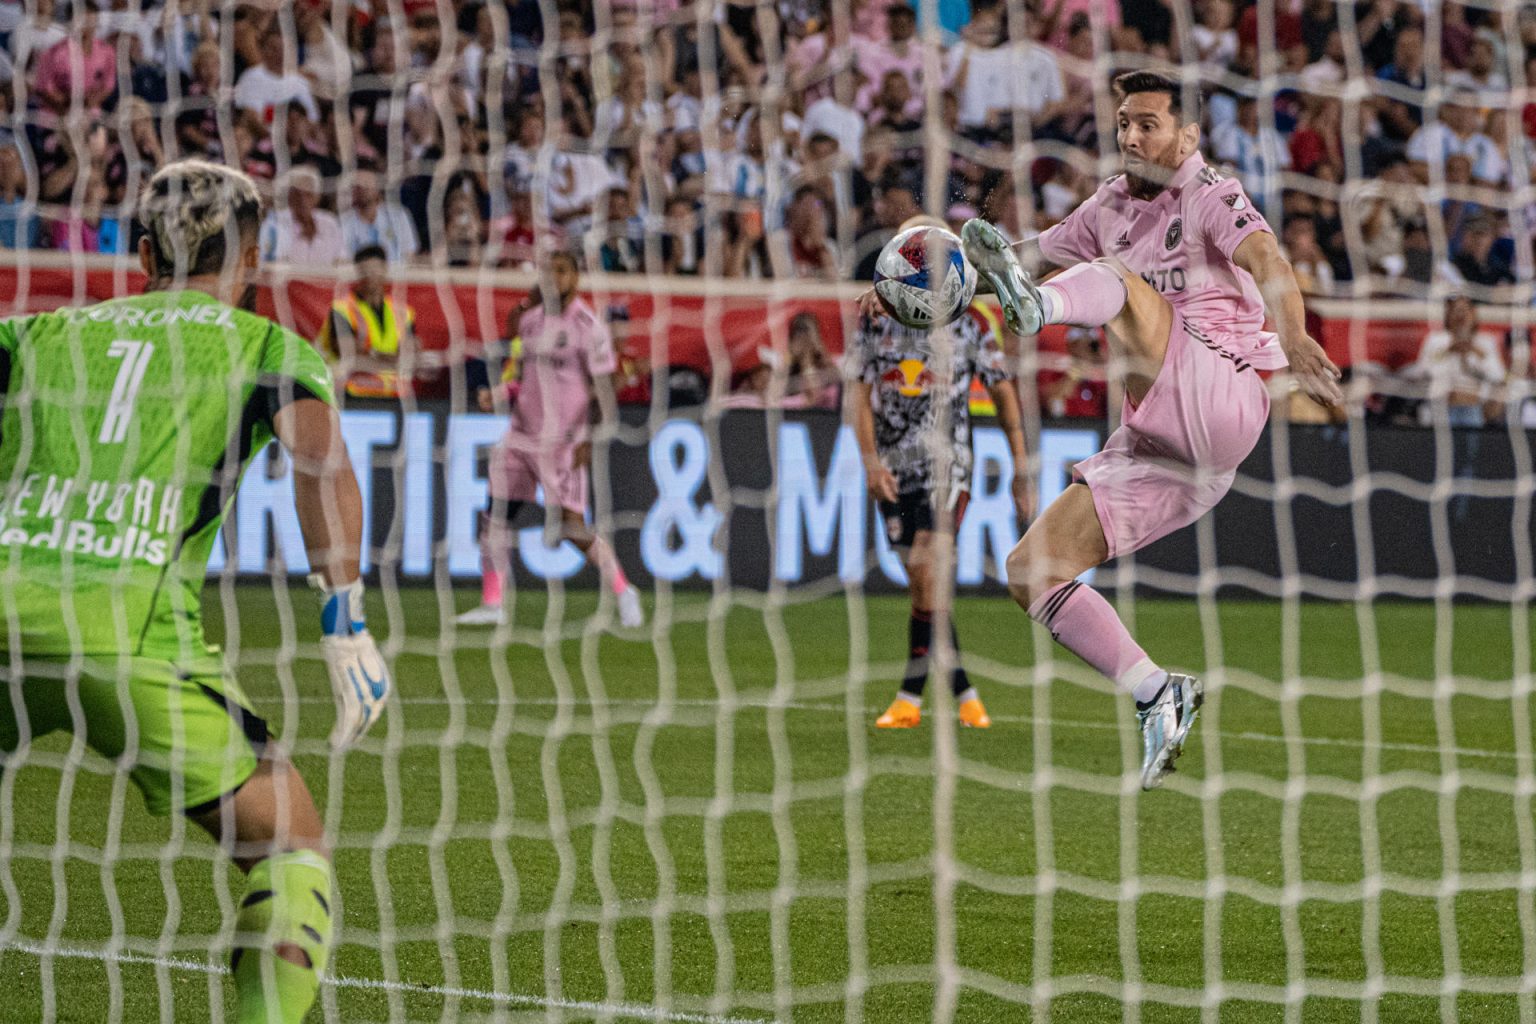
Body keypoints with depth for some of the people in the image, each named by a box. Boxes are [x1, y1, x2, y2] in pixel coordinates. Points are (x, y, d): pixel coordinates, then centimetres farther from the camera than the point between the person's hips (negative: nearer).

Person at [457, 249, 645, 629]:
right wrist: (498, 396, 4)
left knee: (572, 526, -7)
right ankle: (492, 604, 2)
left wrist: (597, 438, -18)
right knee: (496, 515, -2)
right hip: (521, 434, 6)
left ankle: (623, 592, 11)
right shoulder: (529, 321, 12)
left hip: (562, 441, -6)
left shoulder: (588, 327, -9)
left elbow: (603, 388, -9)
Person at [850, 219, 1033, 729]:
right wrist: (871, 460, -11)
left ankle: (911, 695, -12)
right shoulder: (876, 322, 4)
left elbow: (1003, 392, 6)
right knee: (923, 584, 3)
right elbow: (859, 391, 2)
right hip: (894, 469, 3)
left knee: (929, 572, -16)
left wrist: (1021, 469, 3)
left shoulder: (968, 323, 0)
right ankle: (963, 693, 11)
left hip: (947, 462, -3)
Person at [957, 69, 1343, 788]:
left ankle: (1037, 305, -61)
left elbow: (1264, 258, -22)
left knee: (1121, 281, -27)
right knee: (1031, 569, 0)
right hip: (1152, 445, 8)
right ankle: (1159, 699, 2)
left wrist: (1294, 341, -44)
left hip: (1223, 401, -8)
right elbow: (1037, 255, 29)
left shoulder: (1210, 196, -2)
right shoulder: (1112, 205, 19)